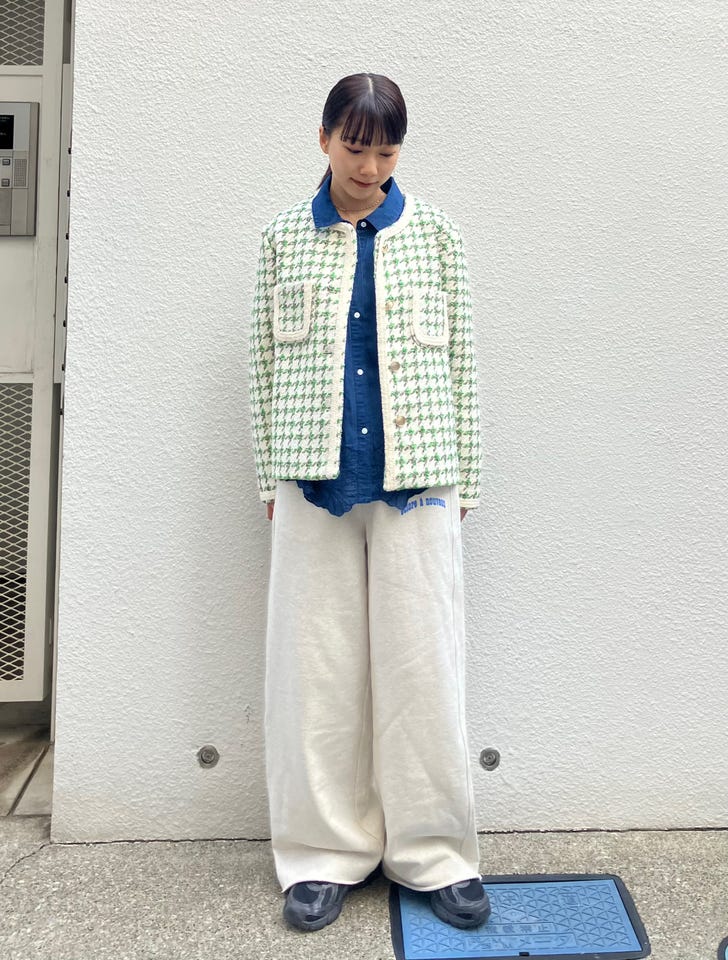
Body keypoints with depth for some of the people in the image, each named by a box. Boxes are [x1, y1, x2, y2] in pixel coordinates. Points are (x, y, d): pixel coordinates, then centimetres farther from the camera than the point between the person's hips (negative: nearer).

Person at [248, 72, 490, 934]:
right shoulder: (284, 237, 9)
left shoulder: (435, 234, 7)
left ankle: (433, 852, 20)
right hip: (316, 479, 1)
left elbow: (460, 361, 6)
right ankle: (325, 853, 22)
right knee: (316, 666, 6)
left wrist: (462, 483, 3)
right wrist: (271, 477, 5)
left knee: (422, 663, 2)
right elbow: (265, 362, 9)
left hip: (414, 478, 0)